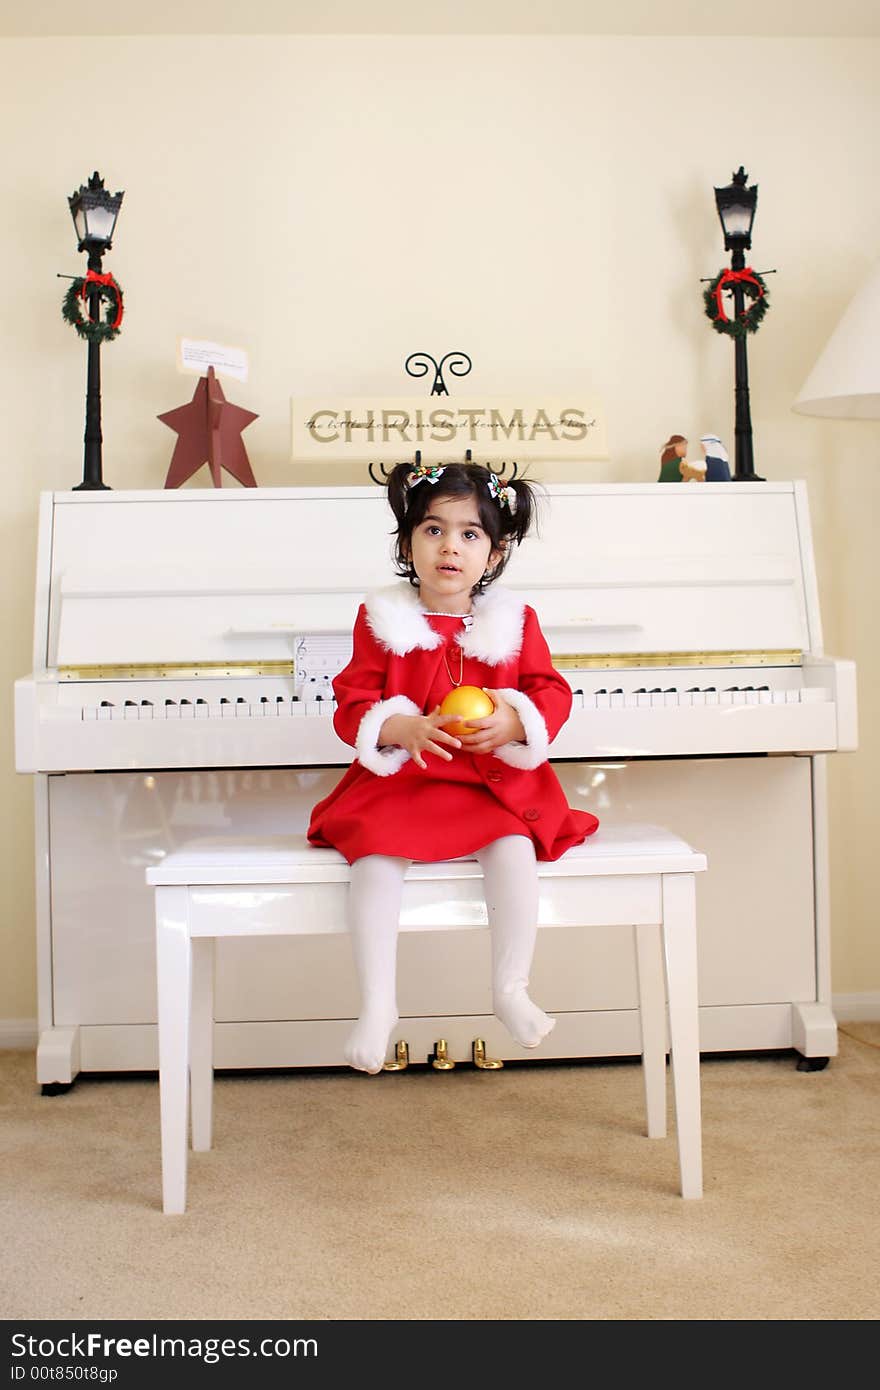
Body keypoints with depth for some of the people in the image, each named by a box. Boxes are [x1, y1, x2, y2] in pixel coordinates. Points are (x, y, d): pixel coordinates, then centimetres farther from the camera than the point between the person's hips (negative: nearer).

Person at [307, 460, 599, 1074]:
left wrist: (515, 722, -17)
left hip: (495, 781, 1)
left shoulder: (514, 621, 5)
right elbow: (353, 703, 0)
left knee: (514, 847, -28)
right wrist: (402, 728, -21)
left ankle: (512, 988, -11)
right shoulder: (382, 621, 3)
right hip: (400, 780, 0)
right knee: (376, 853, -27)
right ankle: (378, 1004, -17)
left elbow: (553, 692, 5)